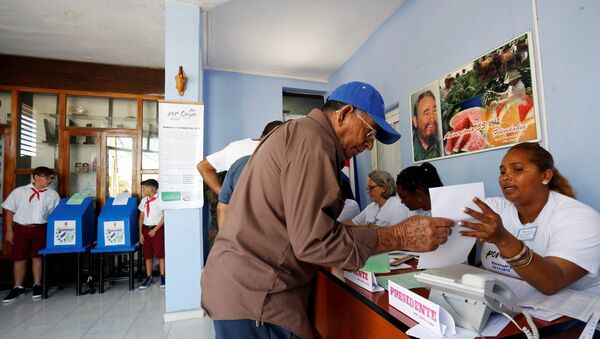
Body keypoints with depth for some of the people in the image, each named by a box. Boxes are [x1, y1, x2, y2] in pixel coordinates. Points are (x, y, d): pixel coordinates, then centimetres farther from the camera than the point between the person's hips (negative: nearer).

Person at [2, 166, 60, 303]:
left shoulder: (52, 194, 2)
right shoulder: (19, 191, 1)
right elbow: (10, 211, 5)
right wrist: (9, 231, 1)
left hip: (41, 229, 0)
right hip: (21, 229, 0)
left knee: (37, 257, 6)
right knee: (19, 259, 7)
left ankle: (37, 285, 21)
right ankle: (18, 288, 23)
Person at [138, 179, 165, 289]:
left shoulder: (159, 200, -12)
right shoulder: (143, 200, 7)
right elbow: (141, 217, 11)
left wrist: (155, 230, -13)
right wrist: (140, 232, 6)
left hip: (157, 229, -6)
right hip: (146, 229, 6)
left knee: (160, 254, -1)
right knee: (147, 255, 10)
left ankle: (162, 277, 9)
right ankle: (149, 278, 20)